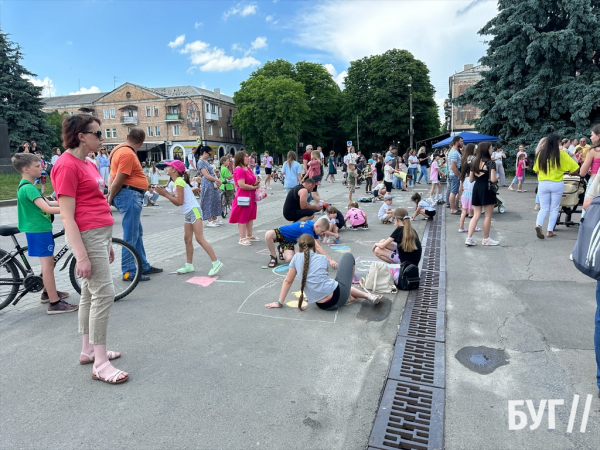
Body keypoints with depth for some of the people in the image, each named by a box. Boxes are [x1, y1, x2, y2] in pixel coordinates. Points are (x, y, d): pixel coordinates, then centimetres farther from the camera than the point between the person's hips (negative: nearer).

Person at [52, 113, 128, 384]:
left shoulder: (87, 164, 15)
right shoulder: (67, 165, -13)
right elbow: (67, 217, -17)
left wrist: (108, 244, 20)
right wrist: (81, 256, -20)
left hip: (101, 233, 10)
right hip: (87, 236, -9)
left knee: (90, 293, 15)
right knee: (104, 294, -8)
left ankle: (88, 350, 27)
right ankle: (100, 364, 1)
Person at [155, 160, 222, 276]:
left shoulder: (179, 181, -12)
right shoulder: (176, 182, 16)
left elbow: (180, 201, -17)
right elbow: (177, 203, 14)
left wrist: (166, 194, -9)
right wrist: (165, 194, 6)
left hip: (193, 211, -10)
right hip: (187, 213, 10)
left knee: (200, 238, -12)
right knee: (187, 239, 10)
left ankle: (216, 262, -11)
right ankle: (189, 265, 17)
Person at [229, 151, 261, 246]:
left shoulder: (248, 169, 13)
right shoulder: (239, 170, -16)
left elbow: (253, 180, 24)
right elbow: (242, 185, -24)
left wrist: (257, 182, 0)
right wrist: (254, 187, -14)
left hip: (251, 197, 10)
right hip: (243, 197, -9)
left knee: (250, 217, 16)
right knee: (242, 218, -1)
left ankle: (249, 236, 28)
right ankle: (242, 239, 6)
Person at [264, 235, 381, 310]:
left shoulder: (296, 258, 6)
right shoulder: (322, 258, 5)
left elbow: (287, 281, 9)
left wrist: (279, 303, 17)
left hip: (324, 306, 2)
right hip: (338, 296, -2)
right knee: (348, 256, 21)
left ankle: (367, 295, 23)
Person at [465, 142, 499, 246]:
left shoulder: (474, 163, 8)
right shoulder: (490, 163, -10)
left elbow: (471, 180, 9)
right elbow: (492, 179, -17)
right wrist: (497, 177, 4)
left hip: (476, 188, 6)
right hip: (486, 189, -6)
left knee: (476, 215, 9)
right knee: (488, 216, 5)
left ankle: (469, 238, 1)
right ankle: (486, 239, 13)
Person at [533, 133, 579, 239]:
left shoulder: (541, 153, -1)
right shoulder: (561, 154, -7)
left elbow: (536, 170, 7)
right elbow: (575, 168, -5)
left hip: (543, 184, 2)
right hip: (557, 184, -2)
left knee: (544, 208, 8)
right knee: (554, 209, 11)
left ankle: (538, 225, -18)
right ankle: (550, 231, 12)